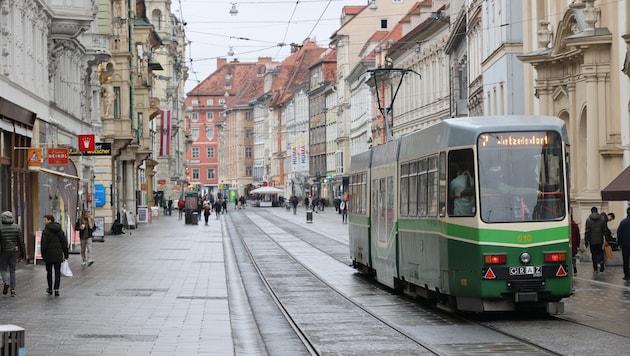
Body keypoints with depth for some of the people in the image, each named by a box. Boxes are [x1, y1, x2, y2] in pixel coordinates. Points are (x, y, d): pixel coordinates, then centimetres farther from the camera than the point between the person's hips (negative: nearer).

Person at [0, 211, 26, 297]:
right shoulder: (17, 227, -1)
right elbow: (21, 241, -1)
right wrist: (22, 254, 6)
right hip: (14, 251, 2)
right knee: (12, 271, 9)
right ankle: (13, 290, 6)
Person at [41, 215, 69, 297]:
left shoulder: (46, 231, -11)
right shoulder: (60, 230, 5)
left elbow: (44, 244, -13)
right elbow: (65, 243, 7)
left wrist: (43, 255, -2)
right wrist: (65, 255, 12)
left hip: (49, 256, -3)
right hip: (58, 255, 3)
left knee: (49, 272, 11)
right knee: (57, 272, 5)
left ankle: (50, 289, 19)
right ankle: (56, 289, -7)